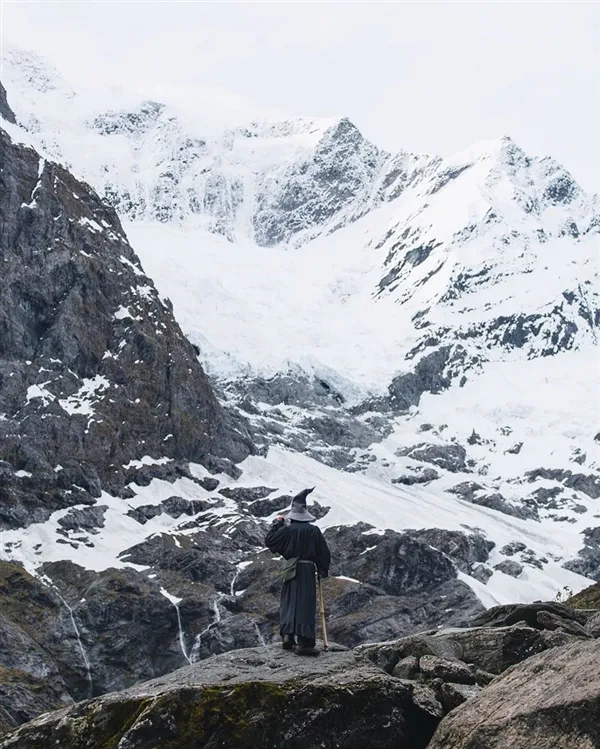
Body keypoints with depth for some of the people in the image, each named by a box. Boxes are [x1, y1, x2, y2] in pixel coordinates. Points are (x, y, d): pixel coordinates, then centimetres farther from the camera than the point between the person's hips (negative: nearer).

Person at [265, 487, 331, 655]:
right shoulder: (314, 531, -3)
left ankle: (287, 635, 5)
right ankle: (303, 643, -4)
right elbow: (324, 553, 2)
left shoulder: (286, 530, -4)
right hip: (308, 569, -1)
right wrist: (323, 570, 14)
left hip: (291, 570, 1)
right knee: (306, 604, -1)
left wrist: (275, 525, 15)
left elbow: (269, 541, 5)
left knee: (288, 602, 14)